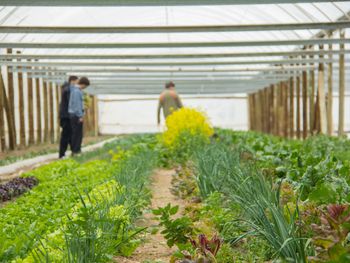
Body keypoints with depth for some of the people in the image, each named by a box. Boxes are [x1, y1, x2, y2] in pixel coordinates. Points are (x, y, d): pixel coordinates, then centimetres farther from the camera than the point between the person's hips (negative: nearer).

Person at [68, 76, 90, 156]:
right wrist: (80, 116, -17)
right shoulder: (77, 91, -15)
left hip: (72, 114, 10)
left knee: (74, 133, 12)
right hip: (76, 115, -10)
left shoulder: (73, 90, 15)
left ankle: (74, 150, 15)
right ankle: (76, 151, -3)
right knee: (78, 134, -5)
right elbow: (77, 104, -18)